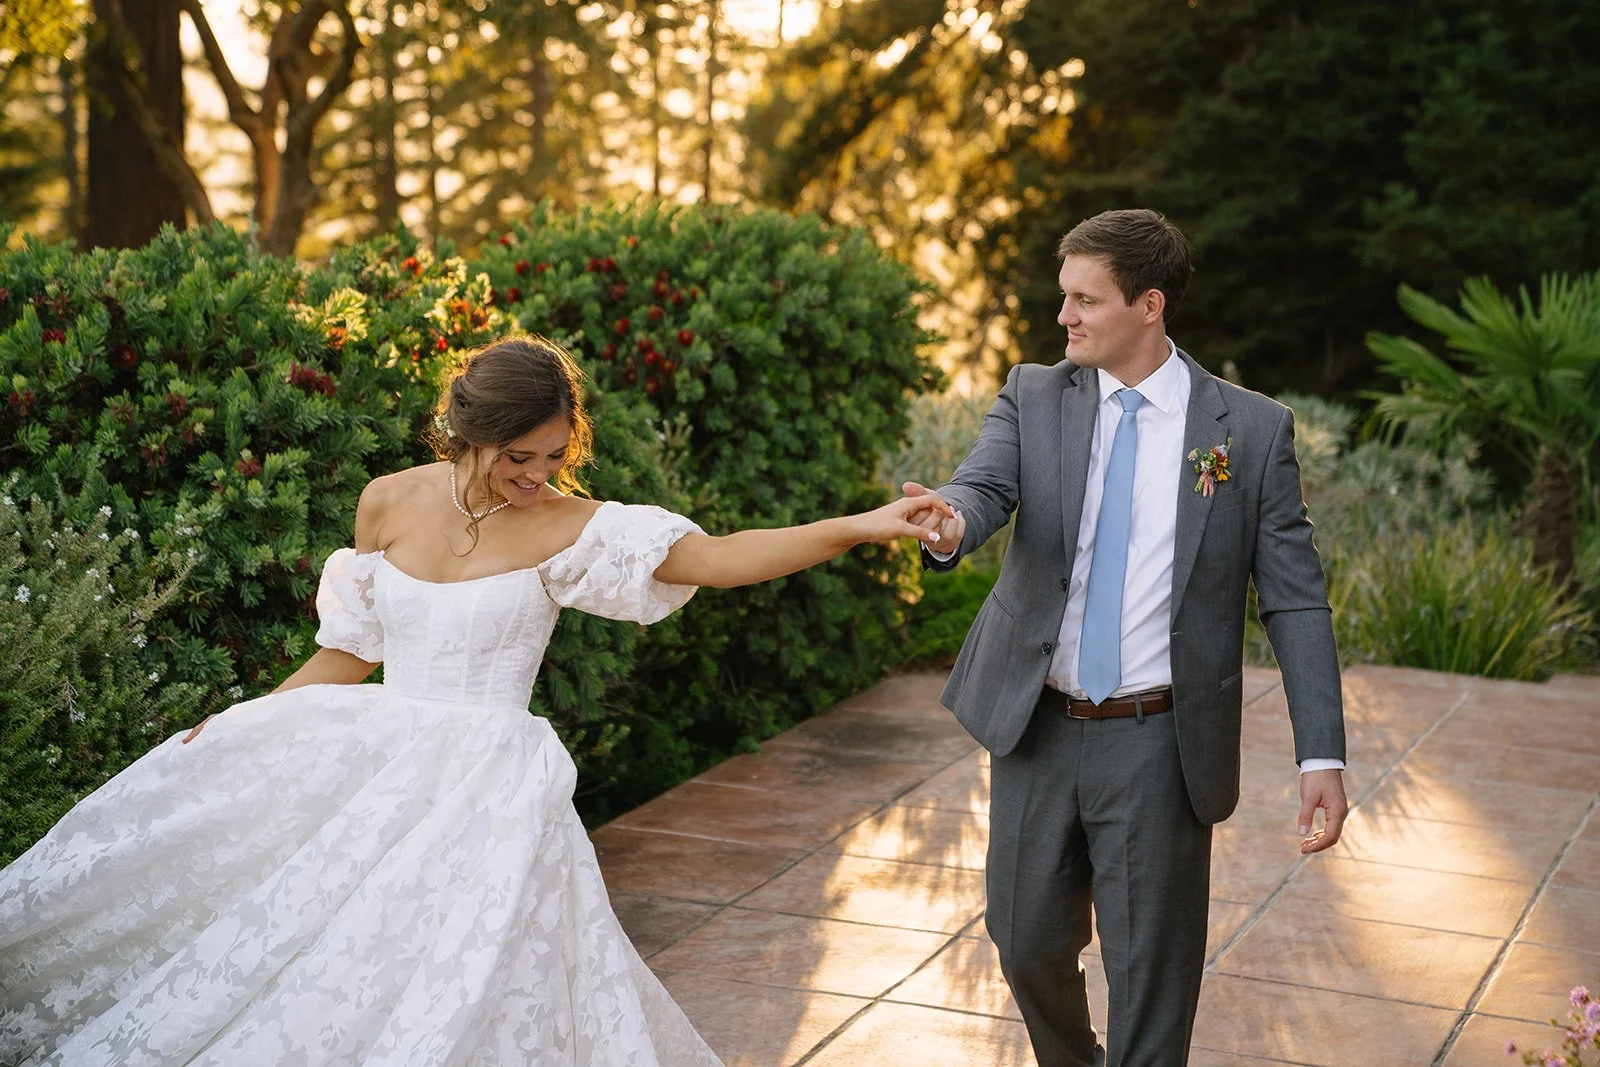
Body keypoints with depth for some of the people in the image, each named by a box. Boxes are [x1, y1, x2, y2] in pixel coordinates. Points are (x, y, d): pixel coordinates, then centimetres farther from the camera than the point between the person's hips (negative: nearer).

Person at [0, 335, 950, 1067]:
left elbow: (722, 558, -21)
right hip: (374, 769, 4)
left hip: (487, 792, -4)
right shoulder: (390, 503, 1)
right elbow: (350, 655, 12)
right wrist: (229, 732, 10)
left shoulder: (567, 528, -11)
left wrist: (863, 527, -31)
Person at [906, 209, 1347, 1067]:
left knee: (1149, 970, 5)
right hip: (1036, 728, 3)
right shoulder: (1034, 397, 2)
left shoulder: (1252, 430, -4)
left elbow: (1295, 600, -4)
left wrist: (1322, 755, -11)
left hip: (1157, 743, -3)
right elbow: (983, 487, -15)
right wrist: (948, 525, -41)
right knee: (1029, 943, 16)